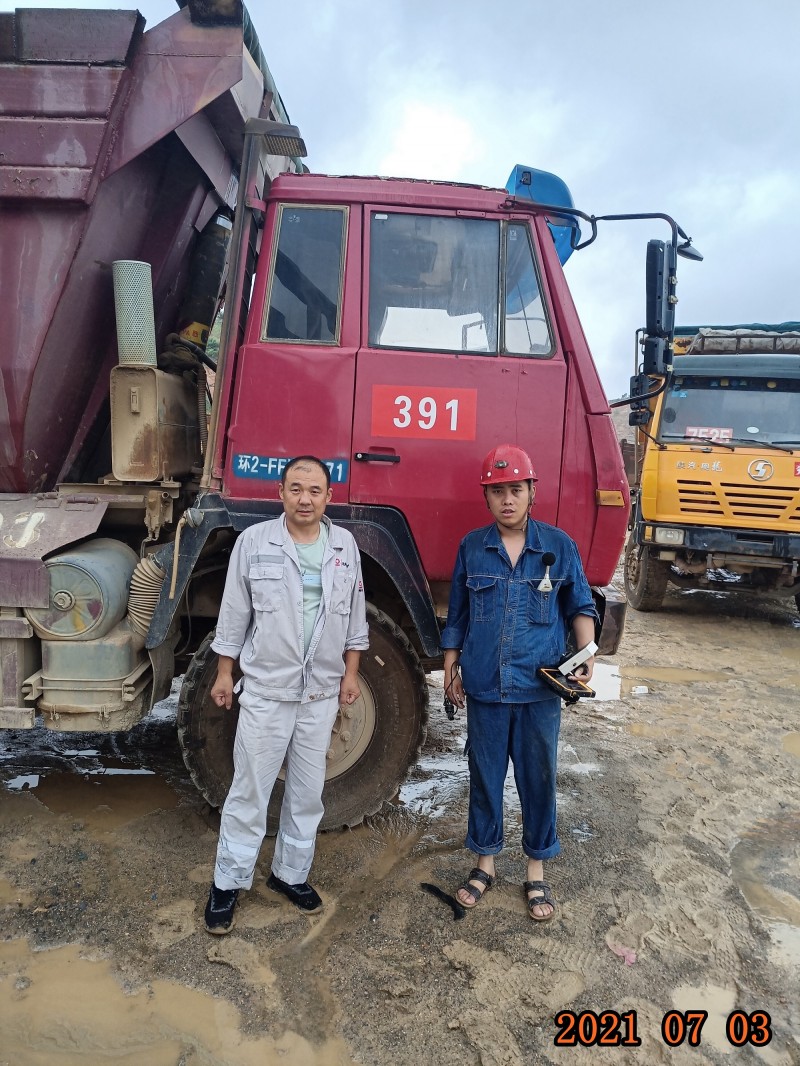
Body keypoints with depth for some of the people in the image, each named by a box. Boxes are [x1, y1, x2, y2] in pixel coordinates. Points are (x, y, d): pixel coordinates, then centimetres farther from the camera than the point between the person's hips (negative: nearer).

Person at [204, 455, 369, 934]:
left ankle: (291, 873, 33)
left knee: (308, 792, 14)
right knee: (249, 791, 7)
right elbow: (235, 613, -1)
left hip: (322, 694, 3)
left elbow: (355, 616, 8)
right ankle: (229, 882, 24)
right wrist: (224, 673, 2)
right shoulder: (254, 541, -6)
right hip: (265, 691, -3)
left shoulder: (345, 545, 1)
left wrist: (351, 672, 7)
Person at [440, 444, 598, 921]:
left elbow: (581, 606, 6)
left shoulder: (559, 546, -2)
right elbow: (457, 614, 9)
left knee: (539, 779, 11)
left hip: (540, 689, -1)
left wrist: (587, 653, -10)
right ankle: (485, 862, 34)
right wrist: (450, 668, 9)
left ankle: (537, 869, 32)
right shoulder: (472, 548, 1)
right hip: (484, 688, 1)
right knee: (485, 776, 14)